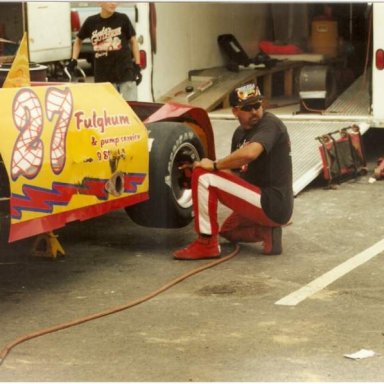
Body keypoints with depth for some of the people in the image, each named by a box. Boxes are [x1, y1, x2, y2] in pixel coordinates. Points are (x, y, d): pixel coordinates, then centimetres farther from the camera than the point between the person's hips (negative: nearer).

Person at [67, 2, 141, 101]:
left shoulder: (122, 19, -1)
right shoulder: (91, 22, 3)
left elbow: (133, 41, 8)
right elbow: (78, 40, 20)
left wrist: (137, 66, 3)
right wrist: (74, 60, 9)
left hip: (125, 71, -1)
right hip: (102, 75, 2)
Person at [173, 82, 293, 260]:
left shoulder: (270, 124, -16)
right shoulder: (240, 133, 13)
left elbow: (249, 153, -35)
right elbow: (234, 172, 16)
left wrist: (215, 165, -22)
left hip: (273, 205, -11)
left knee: (203, 177, -18)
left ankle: (206, 244, -13)